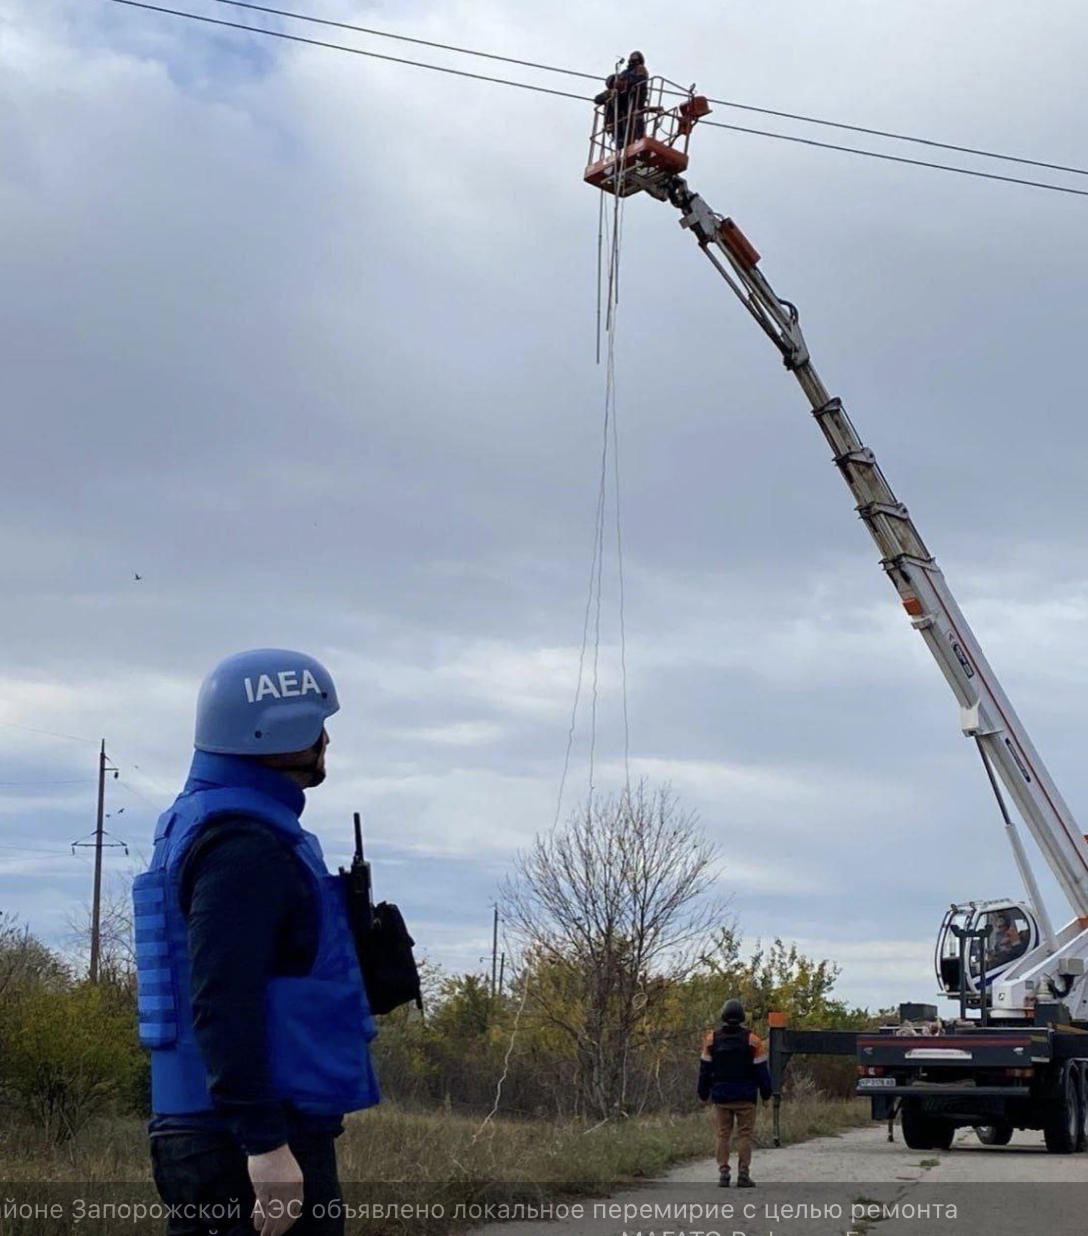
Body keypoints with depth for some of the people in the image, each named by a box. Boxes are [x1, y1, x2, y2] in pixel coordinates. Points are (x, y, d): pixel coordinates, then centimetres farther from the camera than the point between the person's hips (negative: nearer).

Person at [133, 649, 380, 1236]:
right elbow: (223, 1003, -24)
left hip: (203, 1138, 10)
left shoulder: (202, 826, 18)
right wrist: (265, 1143, -26)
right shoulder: (245, 843, -15)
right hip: (255, 1143, -10)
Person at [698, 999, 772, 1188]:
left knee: (723, 1135, 7)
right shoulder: (752, 1040, -5)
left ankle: (723, 1173, 1)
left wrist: (704, 1094, 13)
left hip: (721, 1096, 2)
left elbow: (705, 1069, 6)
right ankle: (743, 1174, -2)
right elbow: (761, 1069, -2)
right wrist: (766, 1094, 7)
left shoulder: (712, 1039, 2)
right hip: (745, 1097, -2)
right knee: (744, 1135, 2)